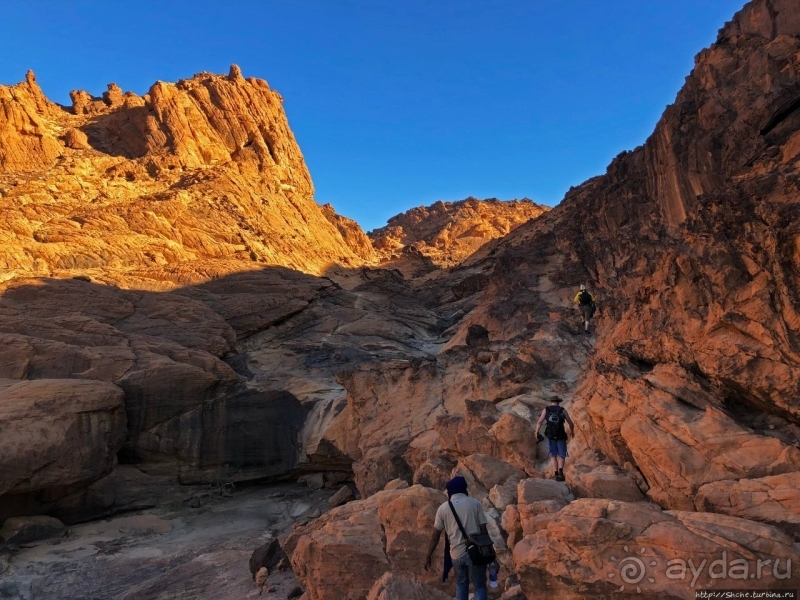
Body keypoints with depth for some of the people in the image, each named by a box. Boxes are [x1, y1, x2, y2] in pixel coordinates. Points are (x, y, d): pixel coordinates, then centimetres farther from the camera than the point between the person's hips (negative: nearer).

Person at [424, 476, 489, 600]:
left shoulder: (443, 508, 1)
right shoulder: (475, 503, -1)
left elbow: (435, 536, 4)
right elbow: (483, 530, -2)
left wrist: (428, 556, 13)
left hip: (456, 554, 2)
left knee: (461, 584, 24)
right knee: (479, 586, 14)